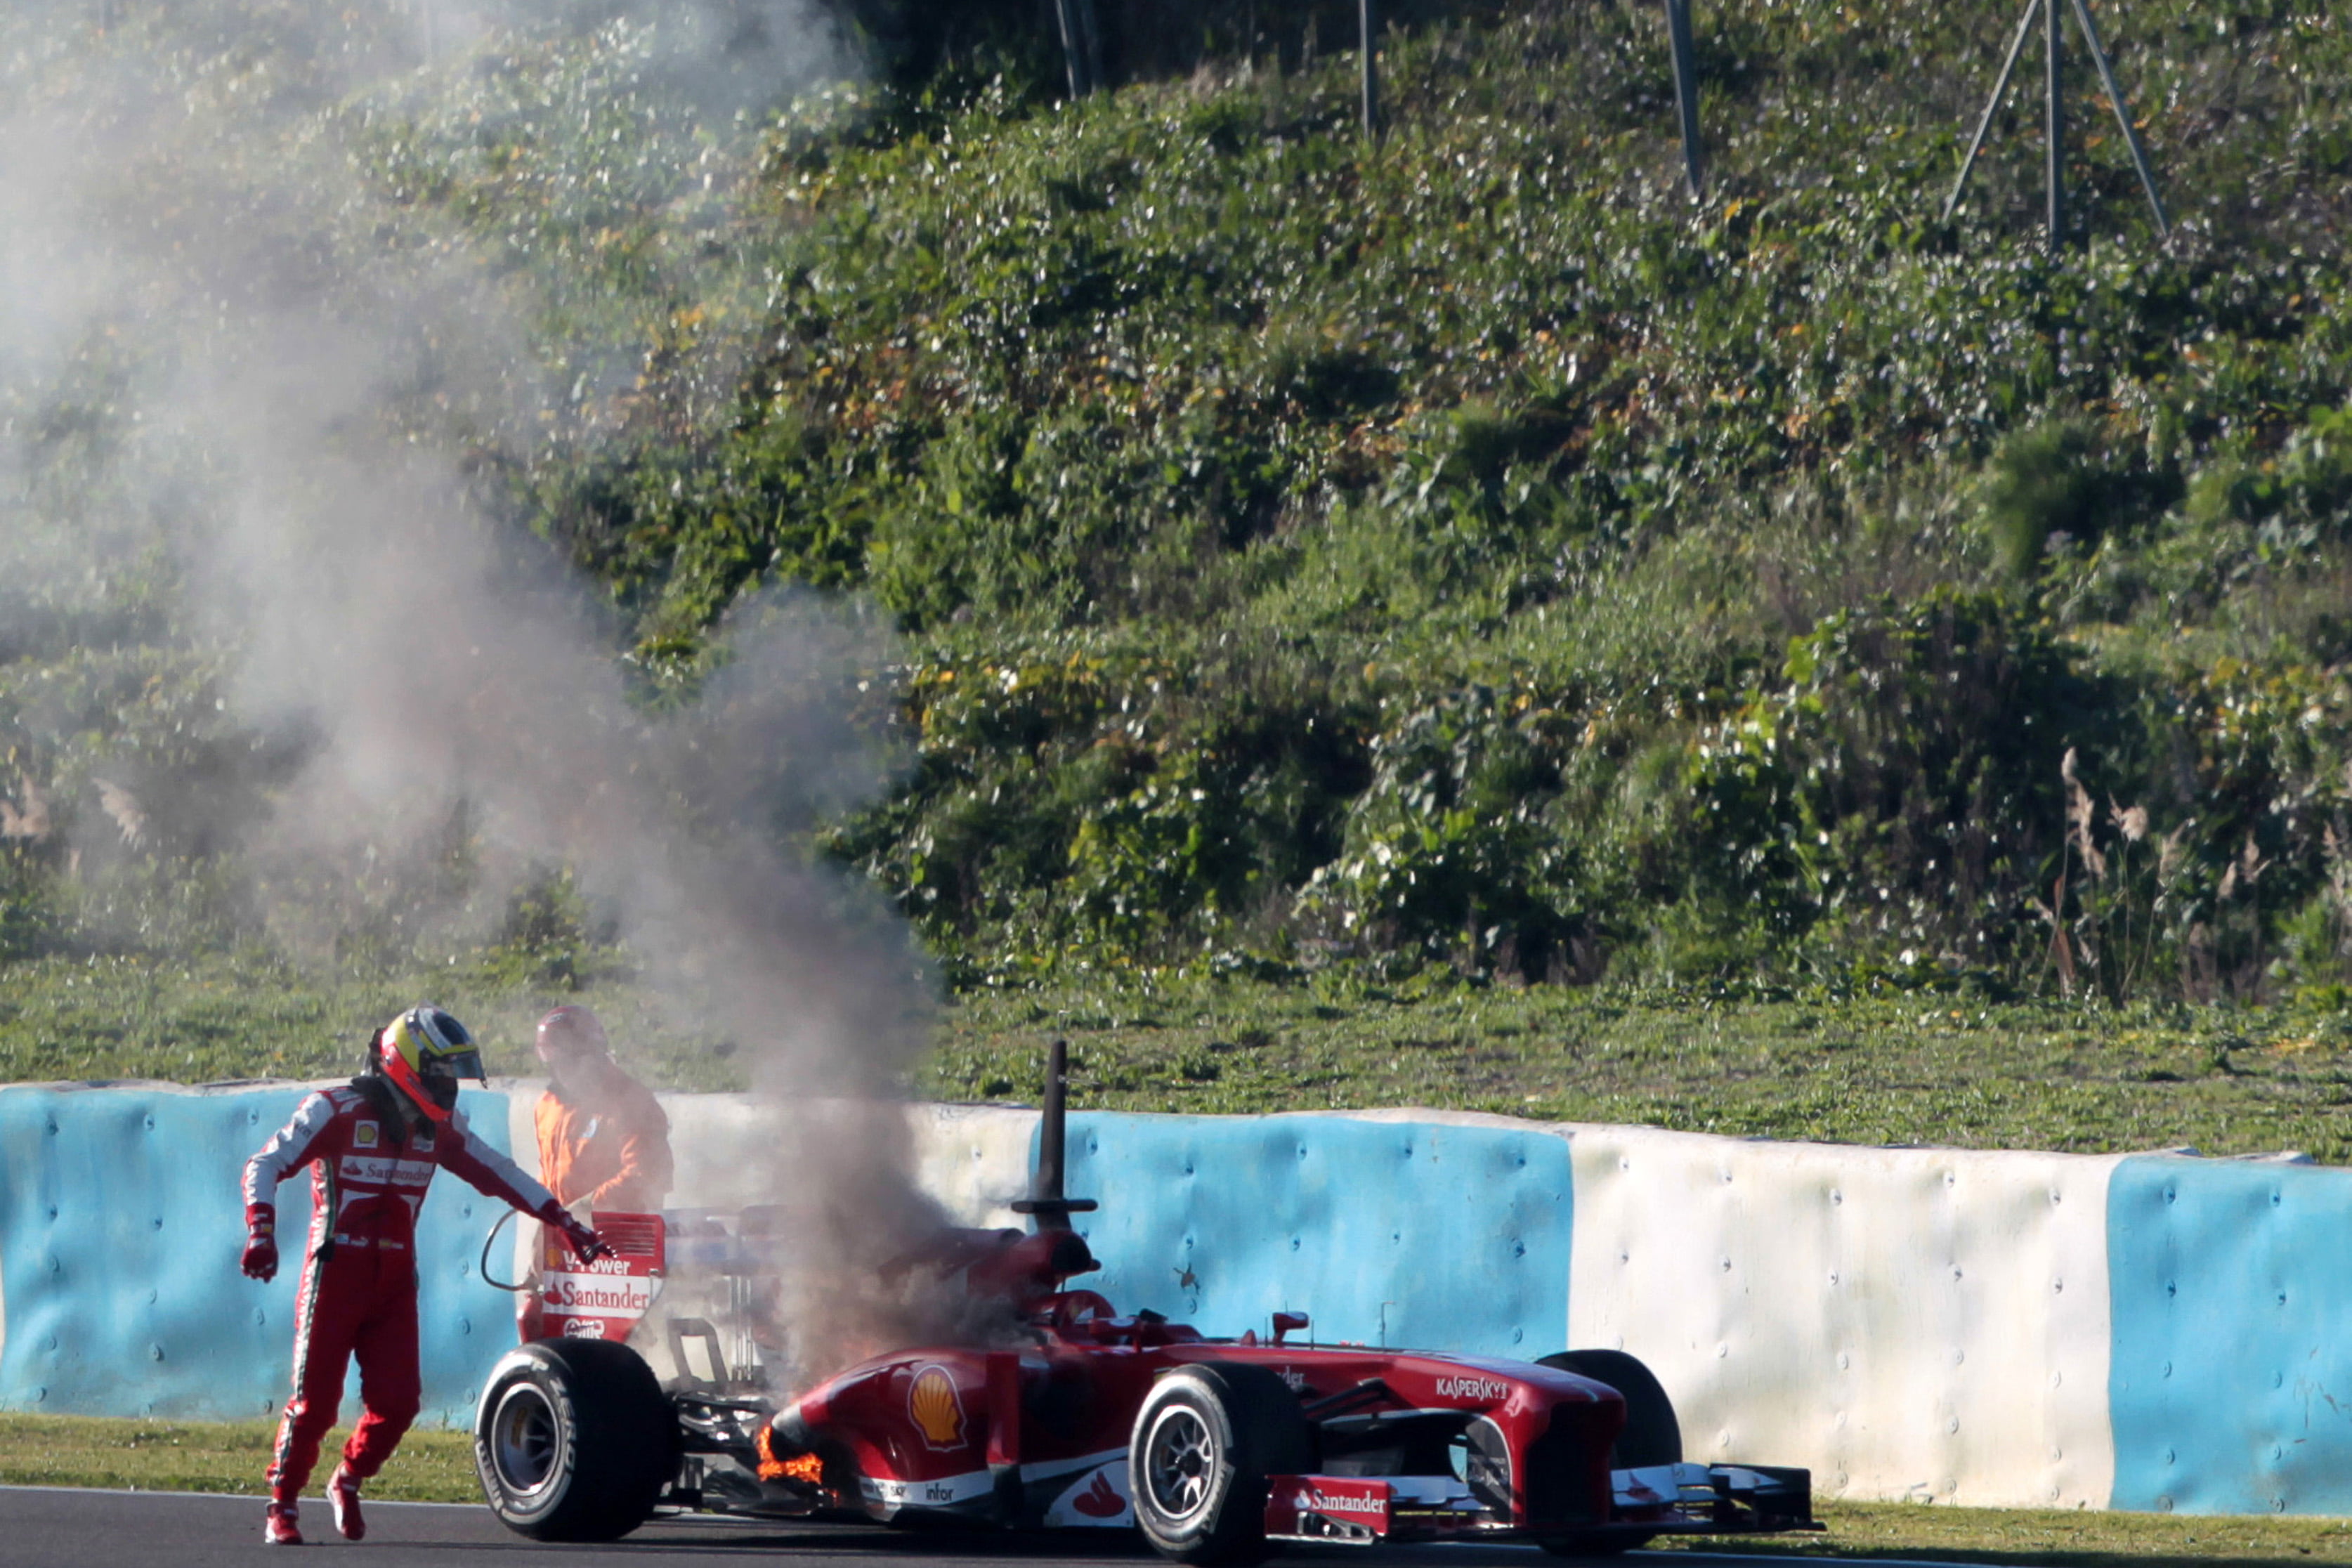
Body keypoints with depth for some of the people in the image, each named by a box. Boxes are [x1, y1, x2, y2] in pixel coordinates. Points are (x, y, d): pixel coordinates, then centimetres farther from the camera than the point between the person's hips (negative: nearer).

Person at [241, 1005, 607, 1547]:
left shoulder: (438, 1127, 11)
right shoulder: (337, 1112, -8)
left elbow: (498, 1174, 18)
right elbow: (264, 1166, -12)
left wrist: (565, 1223, 14)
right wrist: (261, 1230, -27)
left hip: (395, 1282, 5)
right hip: (338, 1273, -5)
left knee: (397, 1401, -3)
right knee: (314, 1400, -7)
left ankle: (347, 1483, 22)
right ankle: (280, 1506, 8)